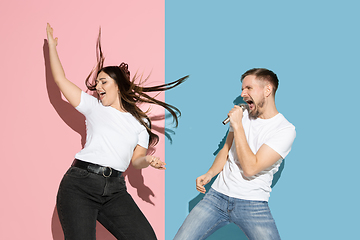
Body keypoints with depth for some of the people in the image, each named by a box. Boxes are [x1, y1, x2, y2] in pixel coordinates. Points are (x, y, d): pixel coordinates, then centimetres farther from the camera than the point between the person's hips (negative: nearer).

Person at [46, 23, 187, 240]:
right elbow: (60, 80, 12)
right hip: (80, 183, -1)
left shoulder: (141, 122, 16)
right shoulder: (94, 106, 14)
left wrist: (147, 160, -8)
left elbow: (135, 160, 14)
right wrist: (52, 45, 17)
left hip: (115, 189, 2)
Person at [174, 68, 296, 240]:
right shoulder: (243, 115, 8)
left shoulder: (285, 130, -11)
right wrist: (209, 175, 2)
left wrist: (237, 126, -16)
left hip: (253, 205, -4)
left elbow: (250, 168, -18)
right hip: (218, 194, 4)